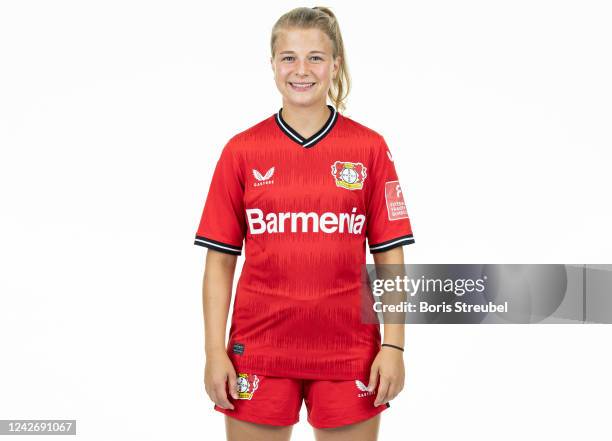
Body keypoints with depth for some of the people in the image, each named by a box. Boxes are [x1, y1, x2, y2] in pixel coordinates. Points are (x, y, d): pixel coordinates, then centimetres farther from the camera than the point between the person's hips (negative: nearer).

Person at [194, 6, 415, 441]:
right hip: (258, 351, 0)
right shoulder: (242, 150, 1)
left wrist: (394, 346, -5)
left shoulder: (370, 148, 0)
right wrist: (215, 351, -2)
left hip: (349, 352, 0)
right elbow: (220, 261, 3)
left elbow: (390, 257, 2)